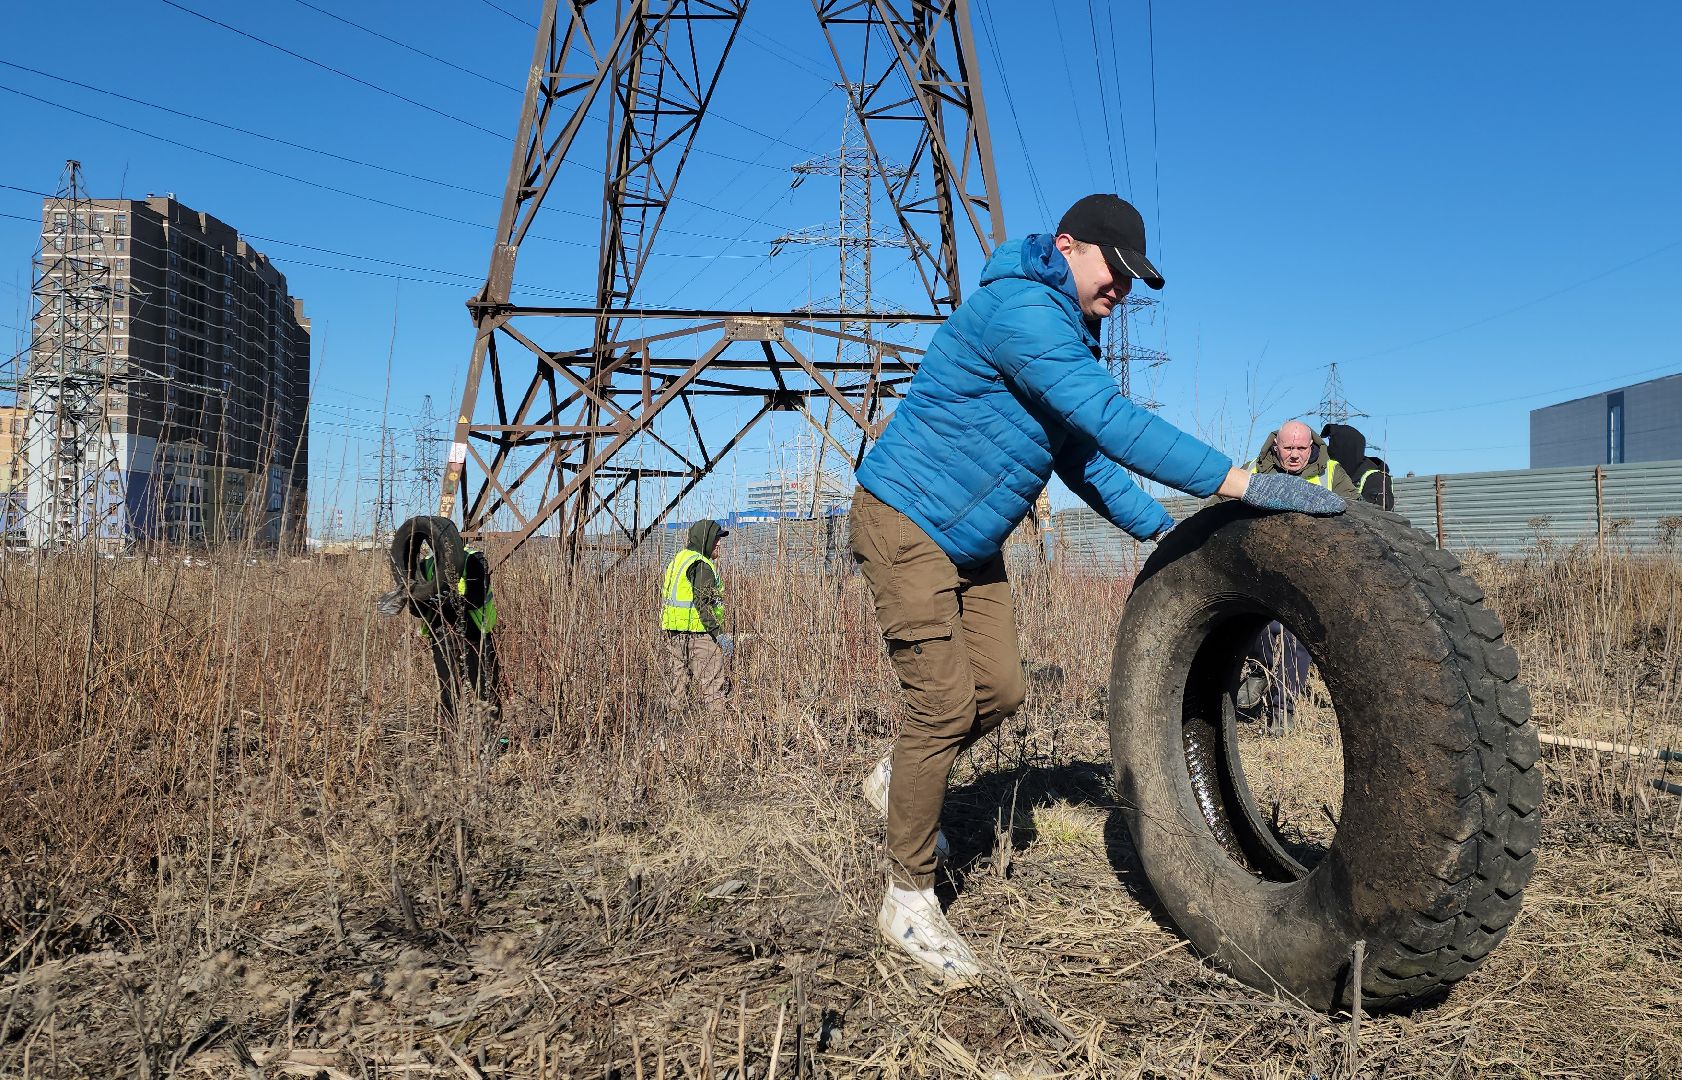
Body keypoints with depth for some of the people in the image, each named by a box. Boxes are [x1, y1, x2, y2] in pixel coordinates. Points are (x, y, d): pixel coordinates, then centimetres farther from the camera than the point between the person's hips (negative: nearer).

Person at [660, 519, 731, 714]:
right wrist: (719, 633, -21)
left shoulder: (678, 559, 17)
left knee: (678, 684, 13)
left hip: (672, 632, 9)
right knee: (712, 683, -5)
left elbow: (664, 597, 21)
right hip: (698, 633, -9)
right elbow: (703, 604, -22)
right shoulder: (701, 566, -13)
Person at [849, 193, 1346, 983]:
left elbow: (1082, 454, 16)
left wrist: (1161, 530, 8)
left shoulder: (1069, 334, 11)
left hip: (972, 542, 10)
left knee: (999, 691, 8)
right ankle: (908, 901, 4)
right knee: (945, 702, -10)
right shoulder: (1020, 309, -23)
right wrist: (1239, 483, -36)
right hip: (906, 525, -10)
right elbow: (1109, 421, -33)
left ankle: (898, 781, 34)